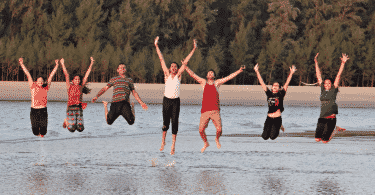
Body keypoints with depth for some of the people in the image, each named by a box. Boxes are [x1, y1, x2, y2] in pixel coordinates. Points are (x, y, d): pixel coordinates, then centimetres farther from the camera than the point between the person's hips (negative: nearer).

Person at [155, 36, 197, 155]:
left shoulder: (178, 75, 5)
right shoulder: (167, 74, 5)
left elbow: (185, 62, 3)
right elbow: (161, 60, 4)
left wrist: (194, 49, 2)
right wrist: (156, 46, 5)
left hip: (176, 101, 0)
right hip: (166, 100, 0)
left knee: (175, 123, -3)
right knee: (165, 123, 1)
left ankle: (173, 146, 0)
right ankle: (163, 141, 23)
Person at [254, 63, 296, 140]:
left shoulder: (281, 94, 0)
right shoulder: (269, 93, 6)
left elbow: (287, 83, -5)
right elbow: (262, 83, 5)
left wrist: (291, 73, -12)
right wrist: (257, 72, 2)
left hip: (277, 119, -2)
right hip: (269, 118, 2)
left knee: (272, 137, -10)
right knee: (265, 136, -5)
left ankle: (279, 127, 24)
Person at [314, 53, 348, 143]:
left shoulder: (334, 90, 1)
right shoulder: (322, 90, 10)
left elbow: (338, 76, -4)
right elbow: (318, 76, 12)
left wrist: (343, 63, -8)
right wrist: (316, 62, 13)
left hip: (331, 118, -5)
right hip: (322, 117, 5)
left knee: (324, 141, -6)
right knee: (317, 139, 2)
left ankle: (336, 130, 22)